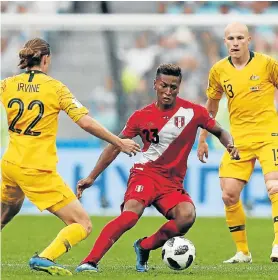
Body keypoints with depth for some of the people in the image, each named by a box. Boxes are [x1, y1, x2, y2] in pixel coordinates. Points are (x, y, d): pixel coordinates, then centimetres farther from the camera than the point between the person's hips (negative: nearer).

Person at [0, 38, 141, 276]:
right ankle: (45, 258, -22)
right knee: (83, 225, -2)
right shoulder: (54, 87, -6)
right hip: (38, 171, -5)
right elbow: (86, 122, -13)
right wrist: (118, 143, -3)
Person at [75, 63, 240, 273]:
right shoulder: (142, 116, 2)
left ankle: (144, 247, -5)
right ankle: (90, 261, -32)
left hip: (173, 183, 2)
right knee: (130, 214, -31)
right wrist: (92, 177, 9)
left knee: (187, 216, -29)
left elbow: (219, 132, 16)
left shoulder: (193, 112, 2)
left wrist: (230, 145, -7)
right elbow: (115, 147, 11)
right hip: (146, 173, -2)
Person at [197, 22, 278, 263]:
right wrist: (203, 139, 19)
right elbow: (211, 106, 18)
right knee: (229, 195, -3)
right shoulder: (219, 71, 4)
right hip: (238, 139, 4)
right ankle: (242, 252, 11)